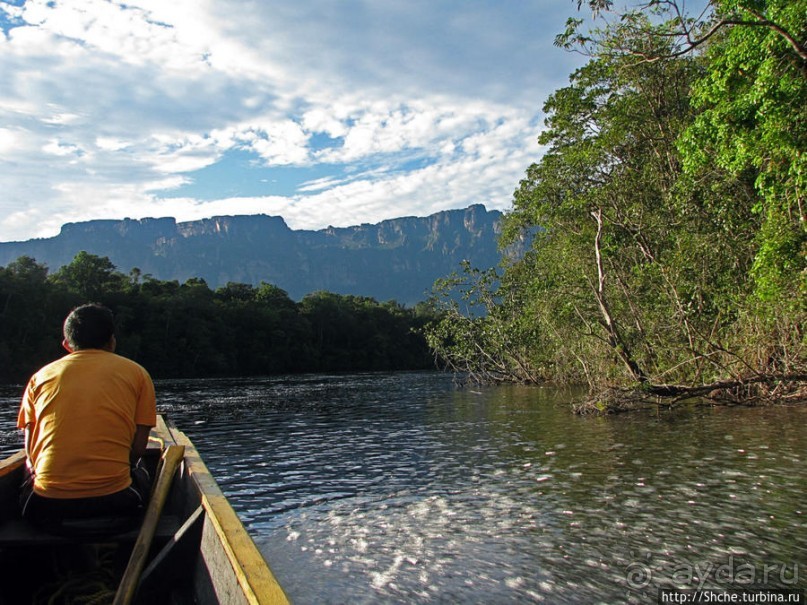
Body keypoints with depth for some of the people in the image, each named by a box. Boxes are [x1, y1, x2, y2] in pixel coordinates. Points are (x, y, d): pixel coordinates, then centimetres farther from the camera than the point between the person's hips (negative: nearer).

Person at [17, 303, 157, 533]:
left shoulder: (41, 376, 11)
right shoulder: (137, 373, 6)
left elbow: (30, 452, 9)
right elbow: (138, 447, 2)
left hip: (47, 503, 2)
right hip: (114, 500, -2)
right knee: (140, 475, 33)